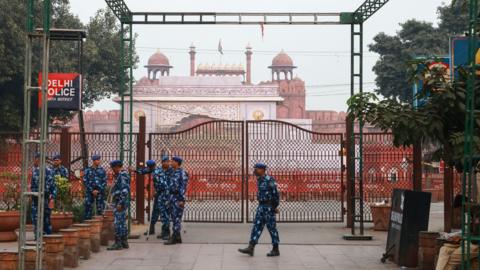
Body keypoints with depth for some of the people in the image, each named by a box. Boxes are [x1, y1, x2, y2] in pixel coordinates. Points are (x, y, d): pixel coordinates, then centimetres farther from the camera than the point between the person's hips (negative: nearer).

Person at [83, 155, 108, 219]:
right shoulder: (87, 170, 5)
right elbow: (85, 182, 1)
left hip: (100, 192, 1)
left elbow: (105, 182, 4)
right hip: (89, 192, 0)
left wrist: (98, 191, -8)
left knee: (100, 209, -1)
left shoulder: (102, 170, 7)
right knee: (88, 207, -3)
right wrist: (92, 191, -8)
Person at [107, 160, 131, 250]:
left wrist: (120, 203, -24)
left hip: (119, 203, -11)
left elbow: (124, 190, -23)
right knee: (122, 223, 13)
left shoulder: (122, 176, -15)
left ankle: (118, 243, -7)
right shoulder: (119, 176, 17)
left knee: (117, 223, -9)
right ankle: (124, 242, 18)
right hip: (119, 203, 11)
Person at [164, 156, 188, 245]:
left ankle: (174, 238, -6)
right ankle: (177, 237, 16)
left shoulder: (182, 173, -13)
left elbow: (183, 187, -17)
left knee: (177, 218, -7)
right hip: (172, 197, 10)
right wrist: (169, 199, 20)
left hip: (178, 198, -10)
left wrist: (182, 200, -22)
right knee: (174, 217, 11)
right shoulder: (173, 172, 15)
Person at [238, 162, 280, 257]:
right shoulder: (259, 180, 11)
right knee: (257, 226, 3)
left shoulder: (269, 180, -15)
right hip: (261, 206, 9)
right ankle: (250, 248, 0)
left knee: (271, 228, 0)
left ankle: (275, 250, 9)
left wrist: (275, 207, -12)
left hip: (269, 207, -9)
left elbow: (276, 194, -14)